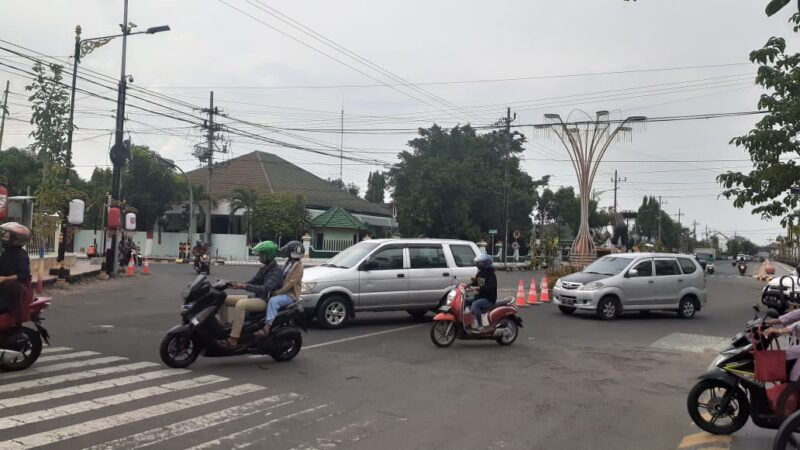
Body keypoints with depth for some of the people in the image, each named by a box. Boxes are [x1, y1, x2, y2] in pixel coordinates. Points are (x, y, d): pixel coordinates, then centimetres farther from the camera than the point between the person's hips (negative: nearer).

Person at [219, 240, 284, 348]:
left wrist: (244, 286, -37)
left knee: (240, 304, -36)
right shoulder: (263, 268, 16)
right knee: (224, 299, 2)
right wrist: (237, 285, 2)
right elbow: (253, 282, 20)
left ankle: (233, 340, -40)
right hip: (256, 297, 10)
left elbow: (265, 288, -28)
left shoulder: (276, 271, -14)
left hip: (266, 300, -10)